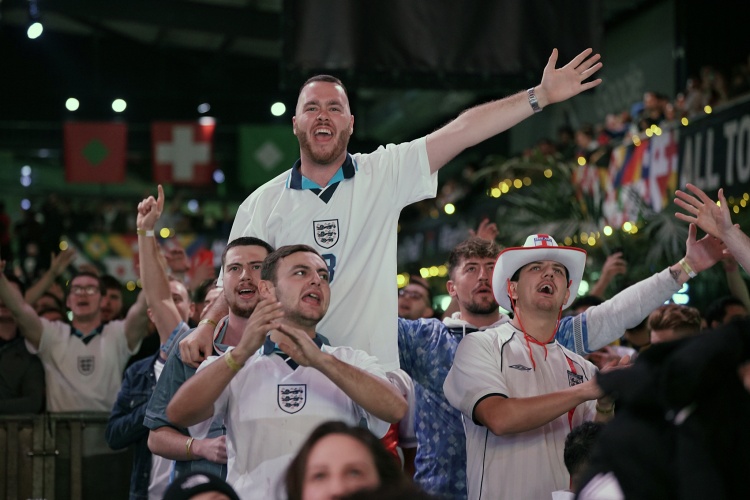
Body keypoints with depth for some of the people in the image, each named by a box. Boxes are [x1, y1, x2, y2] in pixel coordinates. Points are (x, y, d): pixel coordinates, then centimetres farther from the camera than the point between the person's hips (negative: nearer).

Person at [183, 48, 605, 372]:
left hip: (371, 376, 0)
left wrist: (541, 96, -5)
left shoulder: (384, 175, 6)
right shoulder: (263, 204, 8)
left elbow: (463, 131, 0)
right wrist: (206, 331, -13)